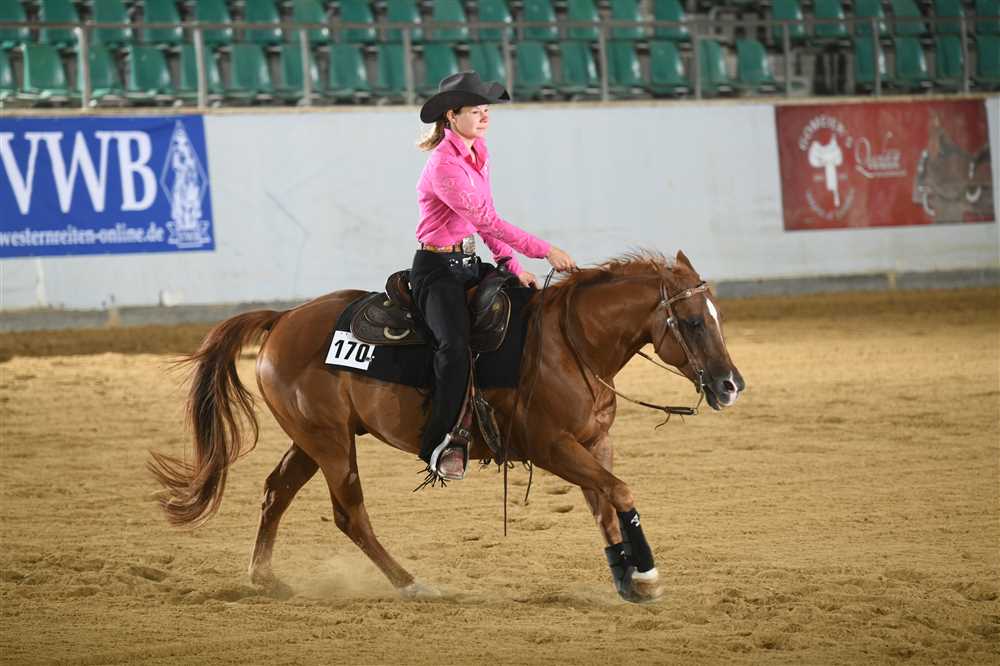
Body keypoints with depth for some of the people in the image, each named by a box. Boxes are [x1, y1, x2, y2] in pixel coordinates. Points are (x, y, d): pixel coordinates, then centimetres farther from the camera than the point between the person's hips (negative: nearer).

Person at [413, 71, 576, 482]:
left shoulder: (477, 155, 12)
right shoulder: (444, 166, -18)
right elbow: (486, 219, -21)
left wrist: (513, 267, 5)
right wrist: (545, 251, -20)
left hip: (470, 264, 10)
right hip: (438, 270, -10)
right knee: (455, 344, -31)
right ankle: (440, 445, -29)